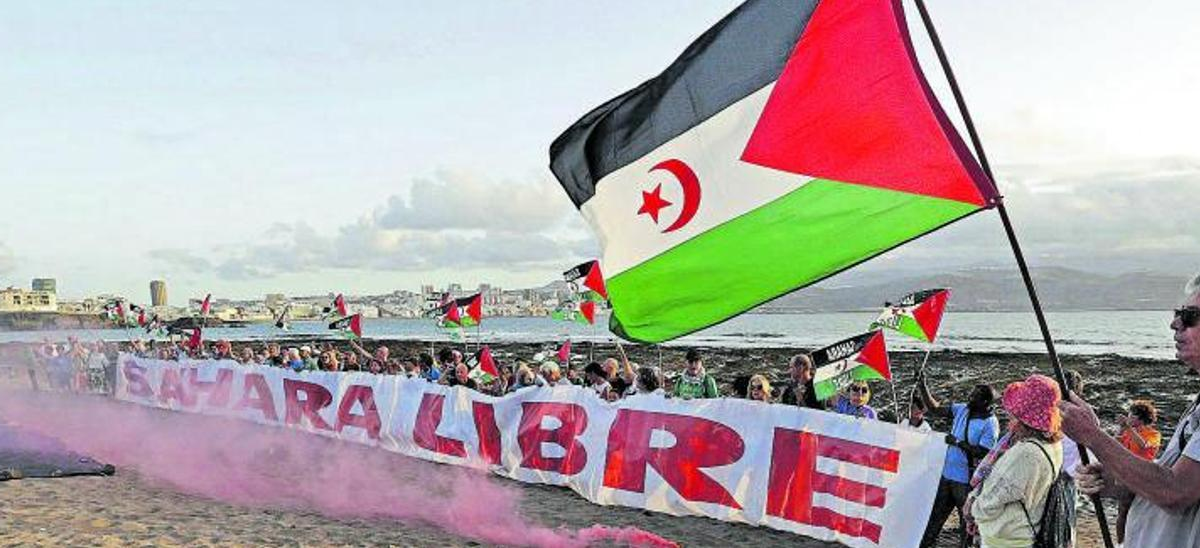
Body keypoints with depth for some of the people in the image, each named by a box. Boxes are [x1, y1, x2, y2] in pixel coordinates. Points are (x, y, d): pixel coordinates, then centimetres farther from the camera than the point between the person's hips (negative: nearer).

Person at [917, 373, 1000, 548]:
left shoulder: (990, 424, -18)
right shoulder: (962, 410, 1)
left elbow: (983, 453, -24)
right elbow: (935, 409, 1)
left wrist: (958, 442, -26)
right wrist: (922, 388, -11)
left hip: (968, 481, -7)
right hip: (947, 475, 7)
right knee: (935, 515, 15)